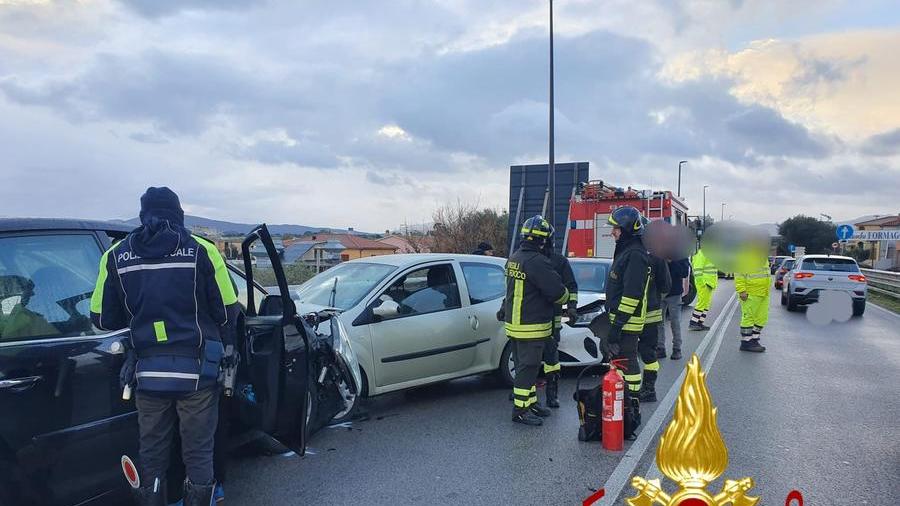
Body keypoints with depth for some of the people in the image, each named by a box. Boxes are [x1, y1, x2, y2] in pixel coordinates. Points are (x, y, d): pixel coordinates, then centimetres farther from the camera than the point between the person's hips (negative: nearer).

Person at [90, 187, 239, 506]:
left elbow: (103, 319, 6)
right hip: (196, 371, -2)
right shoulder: (201, 251, -7)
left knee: (151, 455, 17)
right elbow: (227, 311, -4)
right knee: (198, 453, 10)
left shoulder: (116, 255, 2)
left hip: (148, 370, 3)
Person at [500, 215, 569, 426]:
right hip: (531, 326, -10)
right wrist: (565, 296, 1)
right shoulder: (537, 262, -22)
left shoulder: (514, 258, 9)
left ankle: (530, 402, 29)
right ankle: (520, 410, 4)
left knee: (525, 365, 18)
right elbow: (557, 291, -21)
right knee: (528, 367, -2)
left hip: (514, 322, 10)